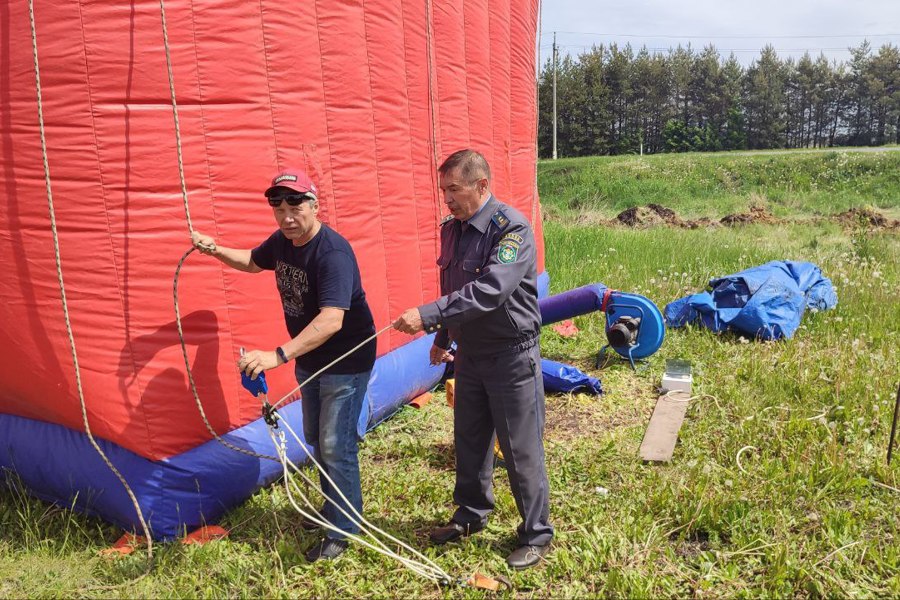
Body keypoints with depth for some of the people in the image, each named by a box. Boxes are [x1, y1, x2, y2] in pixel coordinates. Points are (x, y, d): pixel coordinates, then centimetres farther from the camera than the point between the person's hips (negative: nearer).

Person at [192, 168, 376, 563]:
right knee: (316, 438, 20)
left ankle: (343, 530, 15)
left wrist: (278, 355, -49)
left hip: (346, 362, -9)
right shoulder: (281, 242, -3)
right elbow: (253, 262, 21)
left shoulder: (333, 252, -30)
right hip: (309, 358, 9)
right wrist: (216, 250, 1)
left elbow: (331, 320, -41)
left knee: (335, 446, -3)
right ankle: (331, 508, 40)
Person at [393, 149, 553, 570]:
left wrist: (427, 316, -35)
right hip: (469, 353, 7)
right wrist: (442, 339, 14)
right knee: (469, 439, 19)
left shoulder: (512, 228, -20)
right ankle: (471, 514, 40)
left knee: (520, 449, 3)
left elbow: (490, 290, -33)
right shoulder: (452, 228, 5)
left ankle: (536, 534, 22)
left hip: (512, 355, -7)